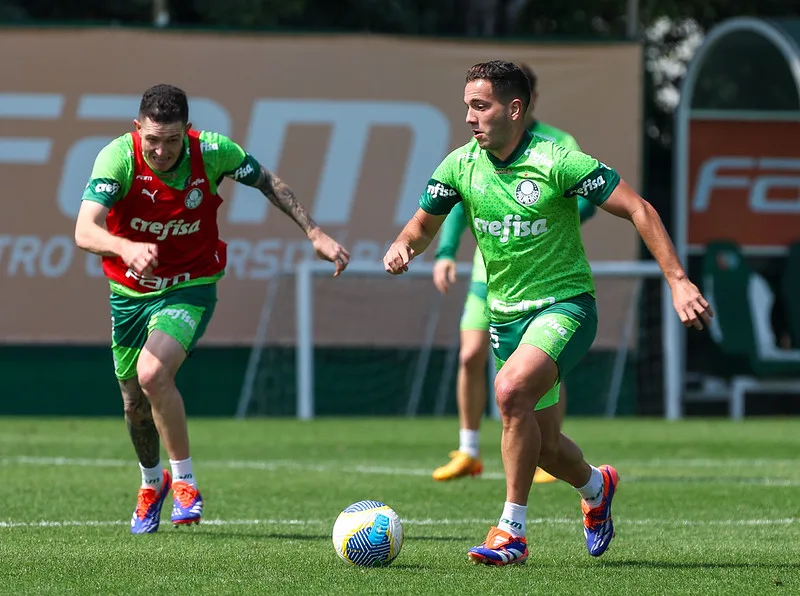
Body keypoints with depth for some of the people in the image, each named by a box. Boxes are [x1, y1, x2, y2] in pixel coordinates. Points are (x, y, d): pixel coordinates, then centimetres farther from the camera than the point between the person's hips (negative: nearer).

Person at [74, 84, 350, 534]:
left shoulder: (212, 152, -19)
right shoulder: (118, 158, -23)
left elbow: (268, 182, 1)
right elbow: (86, 230, -36)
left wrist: (315, 233, -1)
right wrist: (127, 249, -56)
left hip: (190, 288, -2)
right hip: (131, 291, 2)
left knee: (153, 374, -27)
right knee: (135, 402, 14)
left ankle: (184, 481, -9)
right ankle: (152, 483, 45)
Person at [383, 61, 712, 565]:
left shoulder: (556, 162, -17)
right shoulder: (461, 165, -2)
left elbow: (639, 210, -15)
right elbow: (425, 224, 12)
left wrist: (678, 281, -22)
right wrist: (404, 245, -12)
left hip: (564, 303, -6)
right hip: (506, 314, 6)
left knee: (511, 390, -32)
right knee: (543, 446, 12)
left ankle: (512, 532, -22)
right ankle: (596, 487, 49)